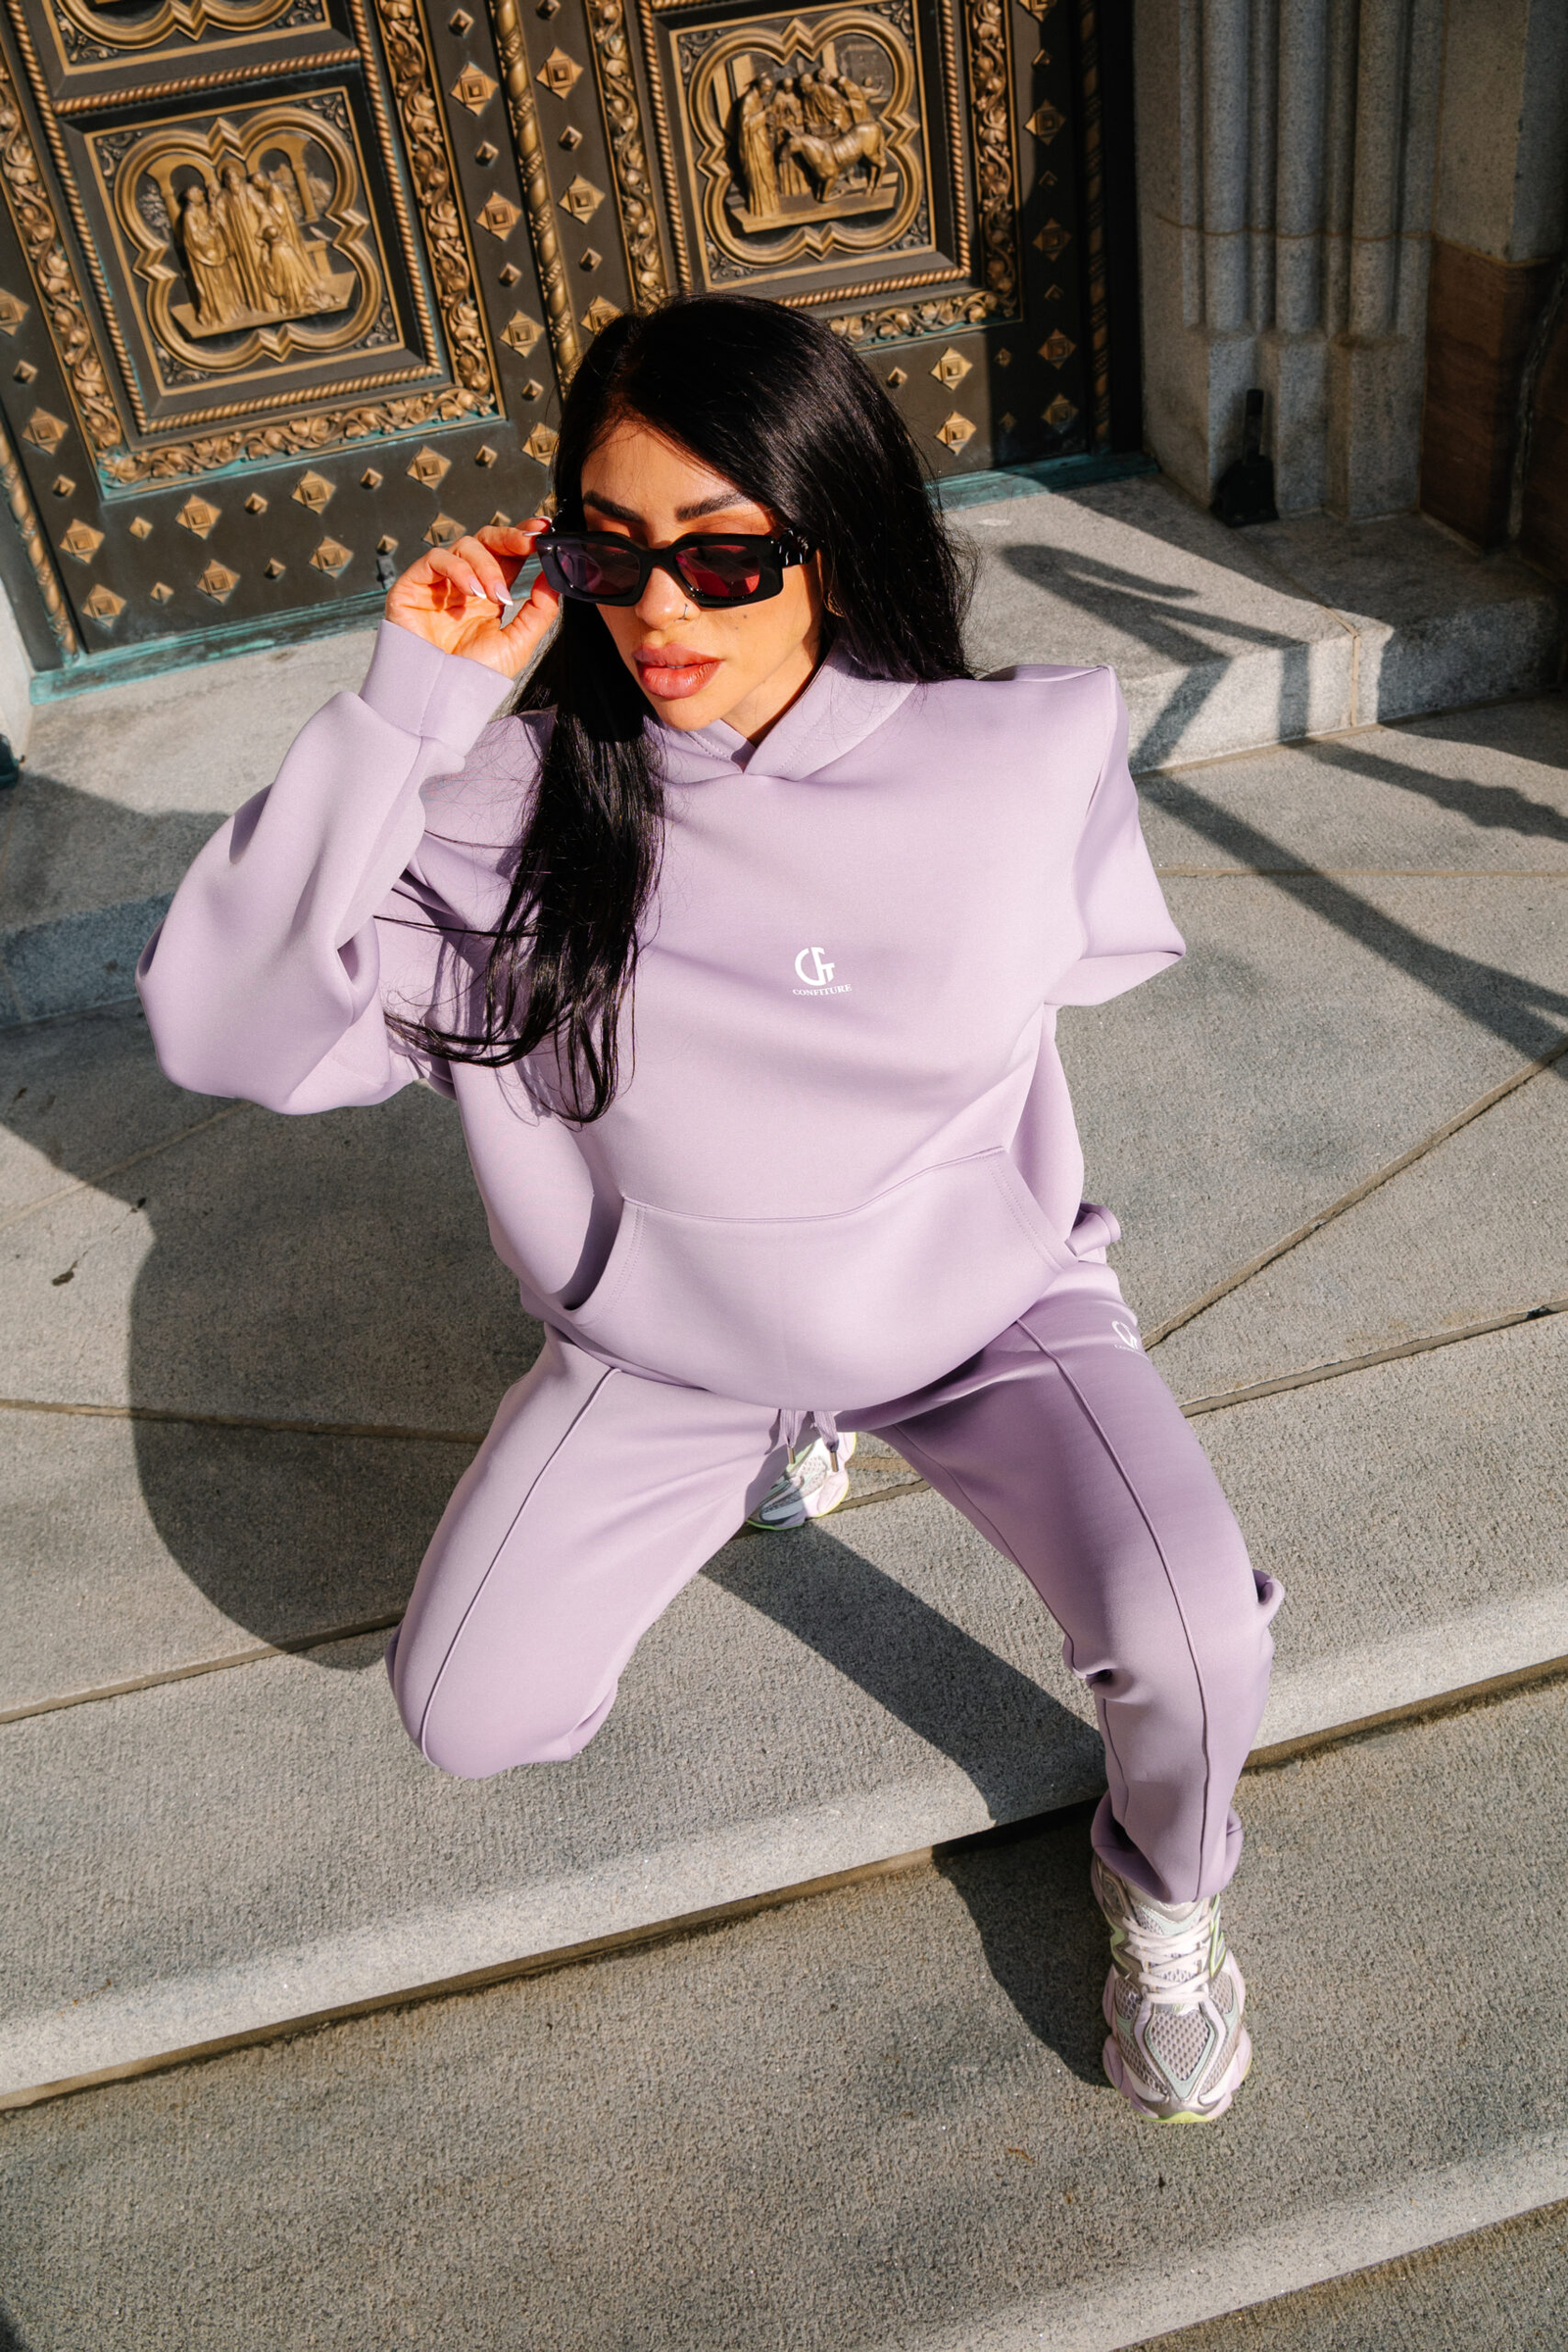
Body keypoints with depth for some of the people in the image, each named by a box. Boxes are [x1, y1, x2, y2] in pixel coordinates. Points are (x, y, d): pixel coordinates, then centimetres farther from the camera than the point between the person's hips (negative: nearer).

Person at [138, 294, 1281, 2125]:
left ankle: (1166, 1905, 15)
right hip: (663, 1346, 2)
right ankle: (750, 1457, 27)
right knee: (466, 1723, 0)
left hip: (986, 1309, -1)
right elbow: (227, 1029, -25)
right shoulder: (512, 801, -18)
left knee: (1190, 1642, -24)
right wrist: (409, 703, -29)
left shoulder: (1025, 756, -16)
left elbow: (1099, 956, 6)